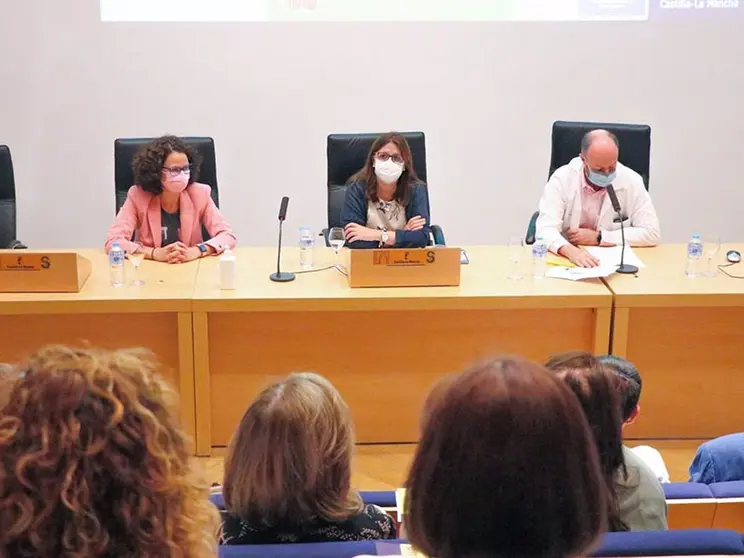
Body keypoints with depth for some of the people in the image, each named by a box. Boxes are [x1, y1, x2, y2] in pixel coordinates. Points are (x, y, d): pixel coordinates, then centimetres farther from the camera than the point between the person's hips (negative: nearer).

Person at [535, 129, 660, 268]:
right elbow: (545, 229, -18)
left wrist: (599, 237, -14)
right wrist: (570, 250, -39)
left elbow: (651, 232, -8)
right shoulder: (562, 178, -10)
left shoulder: (631, 181, -8)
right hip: (568, 259, 0)